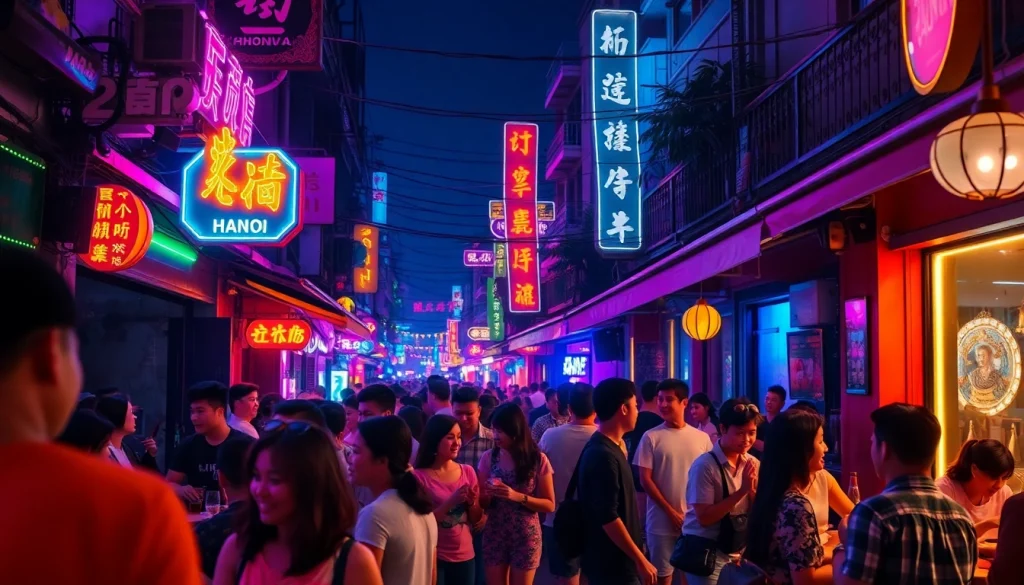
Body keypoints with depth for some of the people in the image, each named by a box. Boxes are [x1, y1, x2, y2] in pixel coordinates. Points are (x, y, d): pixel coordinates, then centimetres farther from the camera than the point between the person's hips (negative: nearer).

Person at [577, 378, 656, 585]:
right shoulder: (603, 455, -21)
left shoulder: (608, 448, 10)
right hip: (612, 564, -10)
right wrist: (641, 560, -21)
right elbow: (608, 518, -25)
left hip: (615, 561, 10)